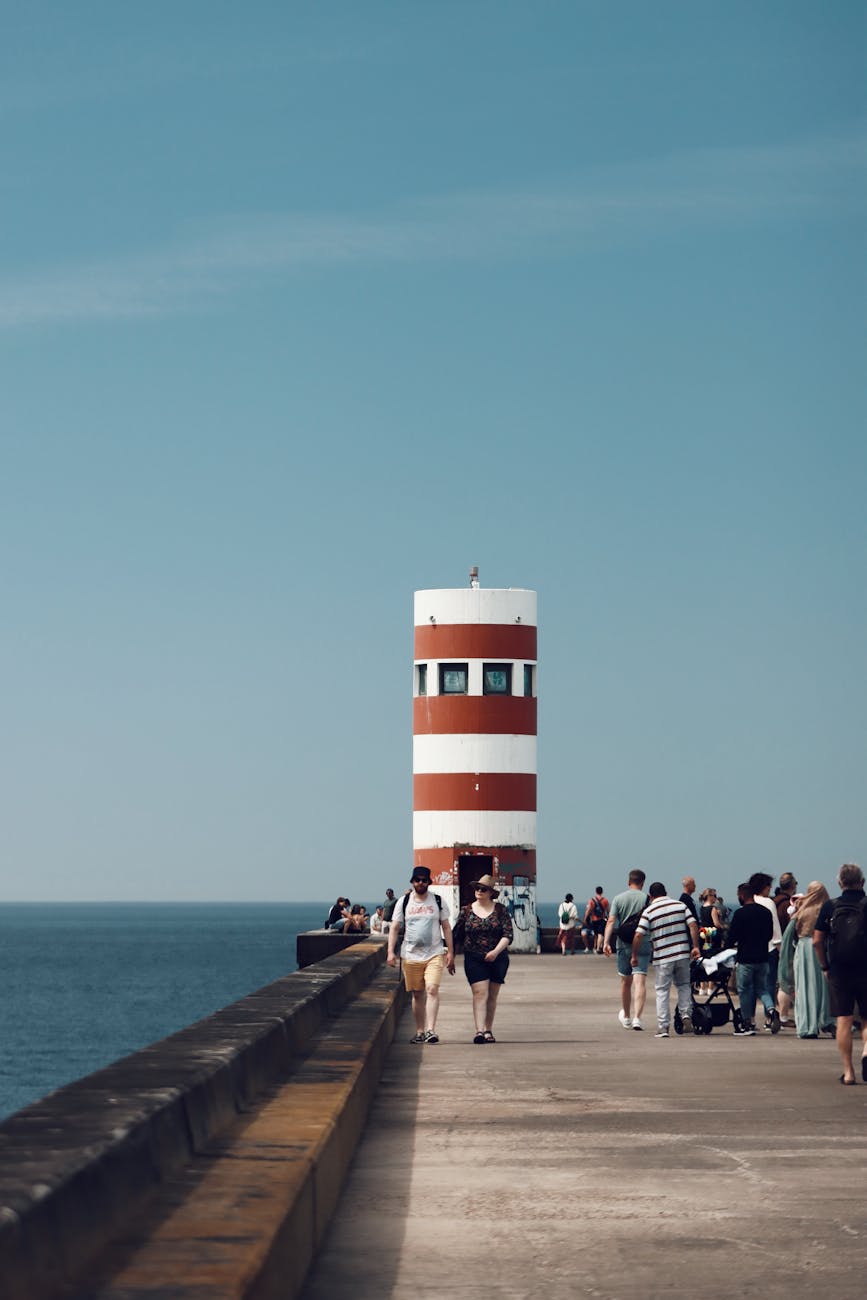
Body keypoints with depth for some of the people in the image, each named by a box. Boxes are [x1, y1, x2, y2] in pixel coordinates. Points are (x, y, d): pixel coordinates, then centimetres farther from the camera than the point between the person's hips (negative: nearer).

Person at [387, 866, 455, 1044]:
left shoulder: (438, 901, 6)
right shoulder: (404, 902, 6)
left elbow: (446, 928, 9)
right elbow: (394, 928, 7)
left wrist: (450, 952, 3)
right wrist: (391, 952, -3)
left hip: (434, 954, -1)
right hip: (411, 955, 1)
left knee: (432, 989, -17)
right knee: (417, 995, 6)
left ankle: (431, 1030, -21)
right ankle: (420, 1031, 15)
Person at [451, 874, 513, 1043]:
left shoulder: (500, 910, 0)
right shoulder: (467, 911, 3)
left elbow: (508, 935, -6)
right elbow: (458, 935, 10)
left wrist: (496, 951, -19)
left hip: (497, 958, 1)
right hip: (474, 959, -1)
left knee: (492, 996, 8)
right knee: (480, 994, -12)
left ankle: (488, 1030, 18)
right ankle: (479, 1031, -20)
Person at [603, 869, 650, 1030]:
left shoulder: (618, 899, 1)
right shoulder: (647, 899, -2)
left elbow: (611, 921, -8)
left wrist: (606, 941, -13)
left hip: (624, 945, 2)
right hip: (643, 944, -2)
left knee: (625, 981, 16)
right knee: (640, 981, -7)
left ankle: (626, 1017, 32)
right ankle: (637, 1017, -20)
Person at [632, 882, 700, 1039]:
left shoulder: (649, 911, -3)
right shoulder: (681, 905, 5)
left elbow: (638, 935, -8)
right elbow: (693, 925, -3)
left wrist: (634, 955, 2)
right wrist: (695, 946, 0)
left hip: (662, 957, -3)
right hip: (683, 954, 3)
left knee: (662, 992, 4)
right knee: (684, 985, 21)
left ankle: (663, 1027, 2)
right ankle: (686, 1015, 5)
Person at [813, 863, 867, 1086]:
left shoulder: (829, 907, 0)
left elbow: (817, 941, -1)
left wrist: (825, 967, 11)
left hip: (838, 972, 1)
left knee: (844, 1021, 5)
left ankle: (848, 1071, 4)